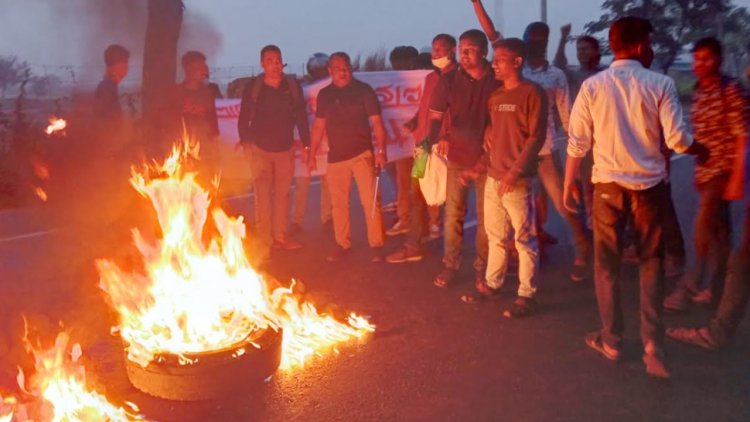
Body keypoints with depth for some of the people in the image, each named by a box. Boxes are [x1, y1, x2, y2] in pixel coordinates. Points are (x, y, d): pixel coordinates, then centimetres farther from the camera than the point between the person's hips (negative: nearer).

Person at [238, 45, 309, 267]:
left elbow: (301, 116, 3)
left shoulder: (292, 86, -2)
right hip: (260, 149, -3)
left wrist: (306, 145, 2)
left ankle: (280, 236, 26)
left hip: (285, 149, 3)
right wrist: (246, 141, -13)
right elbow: (243, 119, -3)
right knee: (263, 197, -5)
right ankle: (264, 244, 0)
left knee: (282, 194, 12)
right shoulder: (253, 87, -7)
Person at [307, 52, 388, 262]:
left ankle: (376, 245, 3)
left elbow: (376, 122, -5)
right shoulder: (324, 94, 8)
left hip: (362, 154, -3)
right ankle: (342, 245, 20)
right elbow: (319, 126, 13)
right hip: (336, 157, 4)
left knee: (370, 201, -6)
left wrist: (381, 151, -14)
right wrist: (312, 154, 9)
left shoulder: (363, 90, -2)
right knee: (338, 203, 9)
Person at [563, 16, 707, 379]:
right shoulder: (660, 84, -6)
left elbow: (578, 142, -2)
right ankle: (652, 344, 8)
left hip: (608, 184, 1)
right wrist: (701, 150, 13)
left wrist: (569, 185, 8)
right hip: (649, 184, 0)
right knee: (651, 264, 12)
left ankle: (611, 340, 21)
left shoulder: (592, 86, -2)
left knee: (607, 263, 13)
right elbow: (677, 140, -9)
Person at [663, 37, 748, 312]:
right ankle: (717, 287, 24)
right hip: (705, 172, 7)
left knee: (704, 232, -8)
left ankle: (688, 289, 1)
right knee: (718, 231, 14)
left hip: (723, 171, -7)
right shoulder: (698, 93, 10)